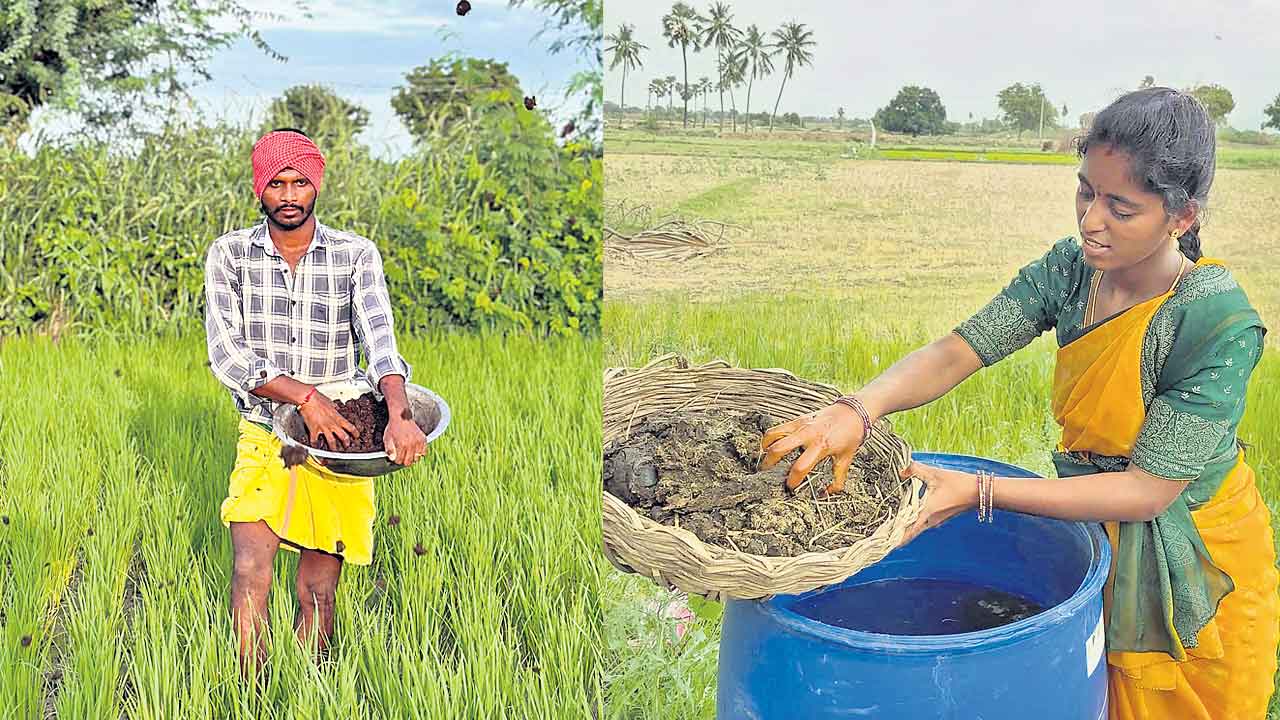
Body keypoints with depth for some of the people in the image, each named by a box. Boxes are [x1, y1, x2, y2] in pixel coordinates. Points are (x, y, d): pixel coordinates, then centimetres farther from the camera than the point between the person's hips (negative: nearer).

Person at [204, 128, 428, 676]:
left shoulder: (356, 255, -3)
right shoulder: (229, 255, -1)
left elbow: (379, 337, -17)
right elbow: (225, 352, -11)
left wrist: (399, 415, -36)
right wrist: (306, 397, -25)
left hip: (338, 435, 0)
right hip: (264, 436, 0)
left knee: (318, 593, 6)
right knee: (250, 572, -17)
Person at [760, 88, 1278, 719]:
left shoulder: (1222, 323, -29)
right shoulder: (1071, 270, -12)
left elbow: (1148, 490, -29)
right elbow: (956, 351, -19)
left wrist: (978, 492, -36)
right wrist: (856, 411, -39)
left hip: (1195, 568, -4)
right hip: (1096, 537, 4)